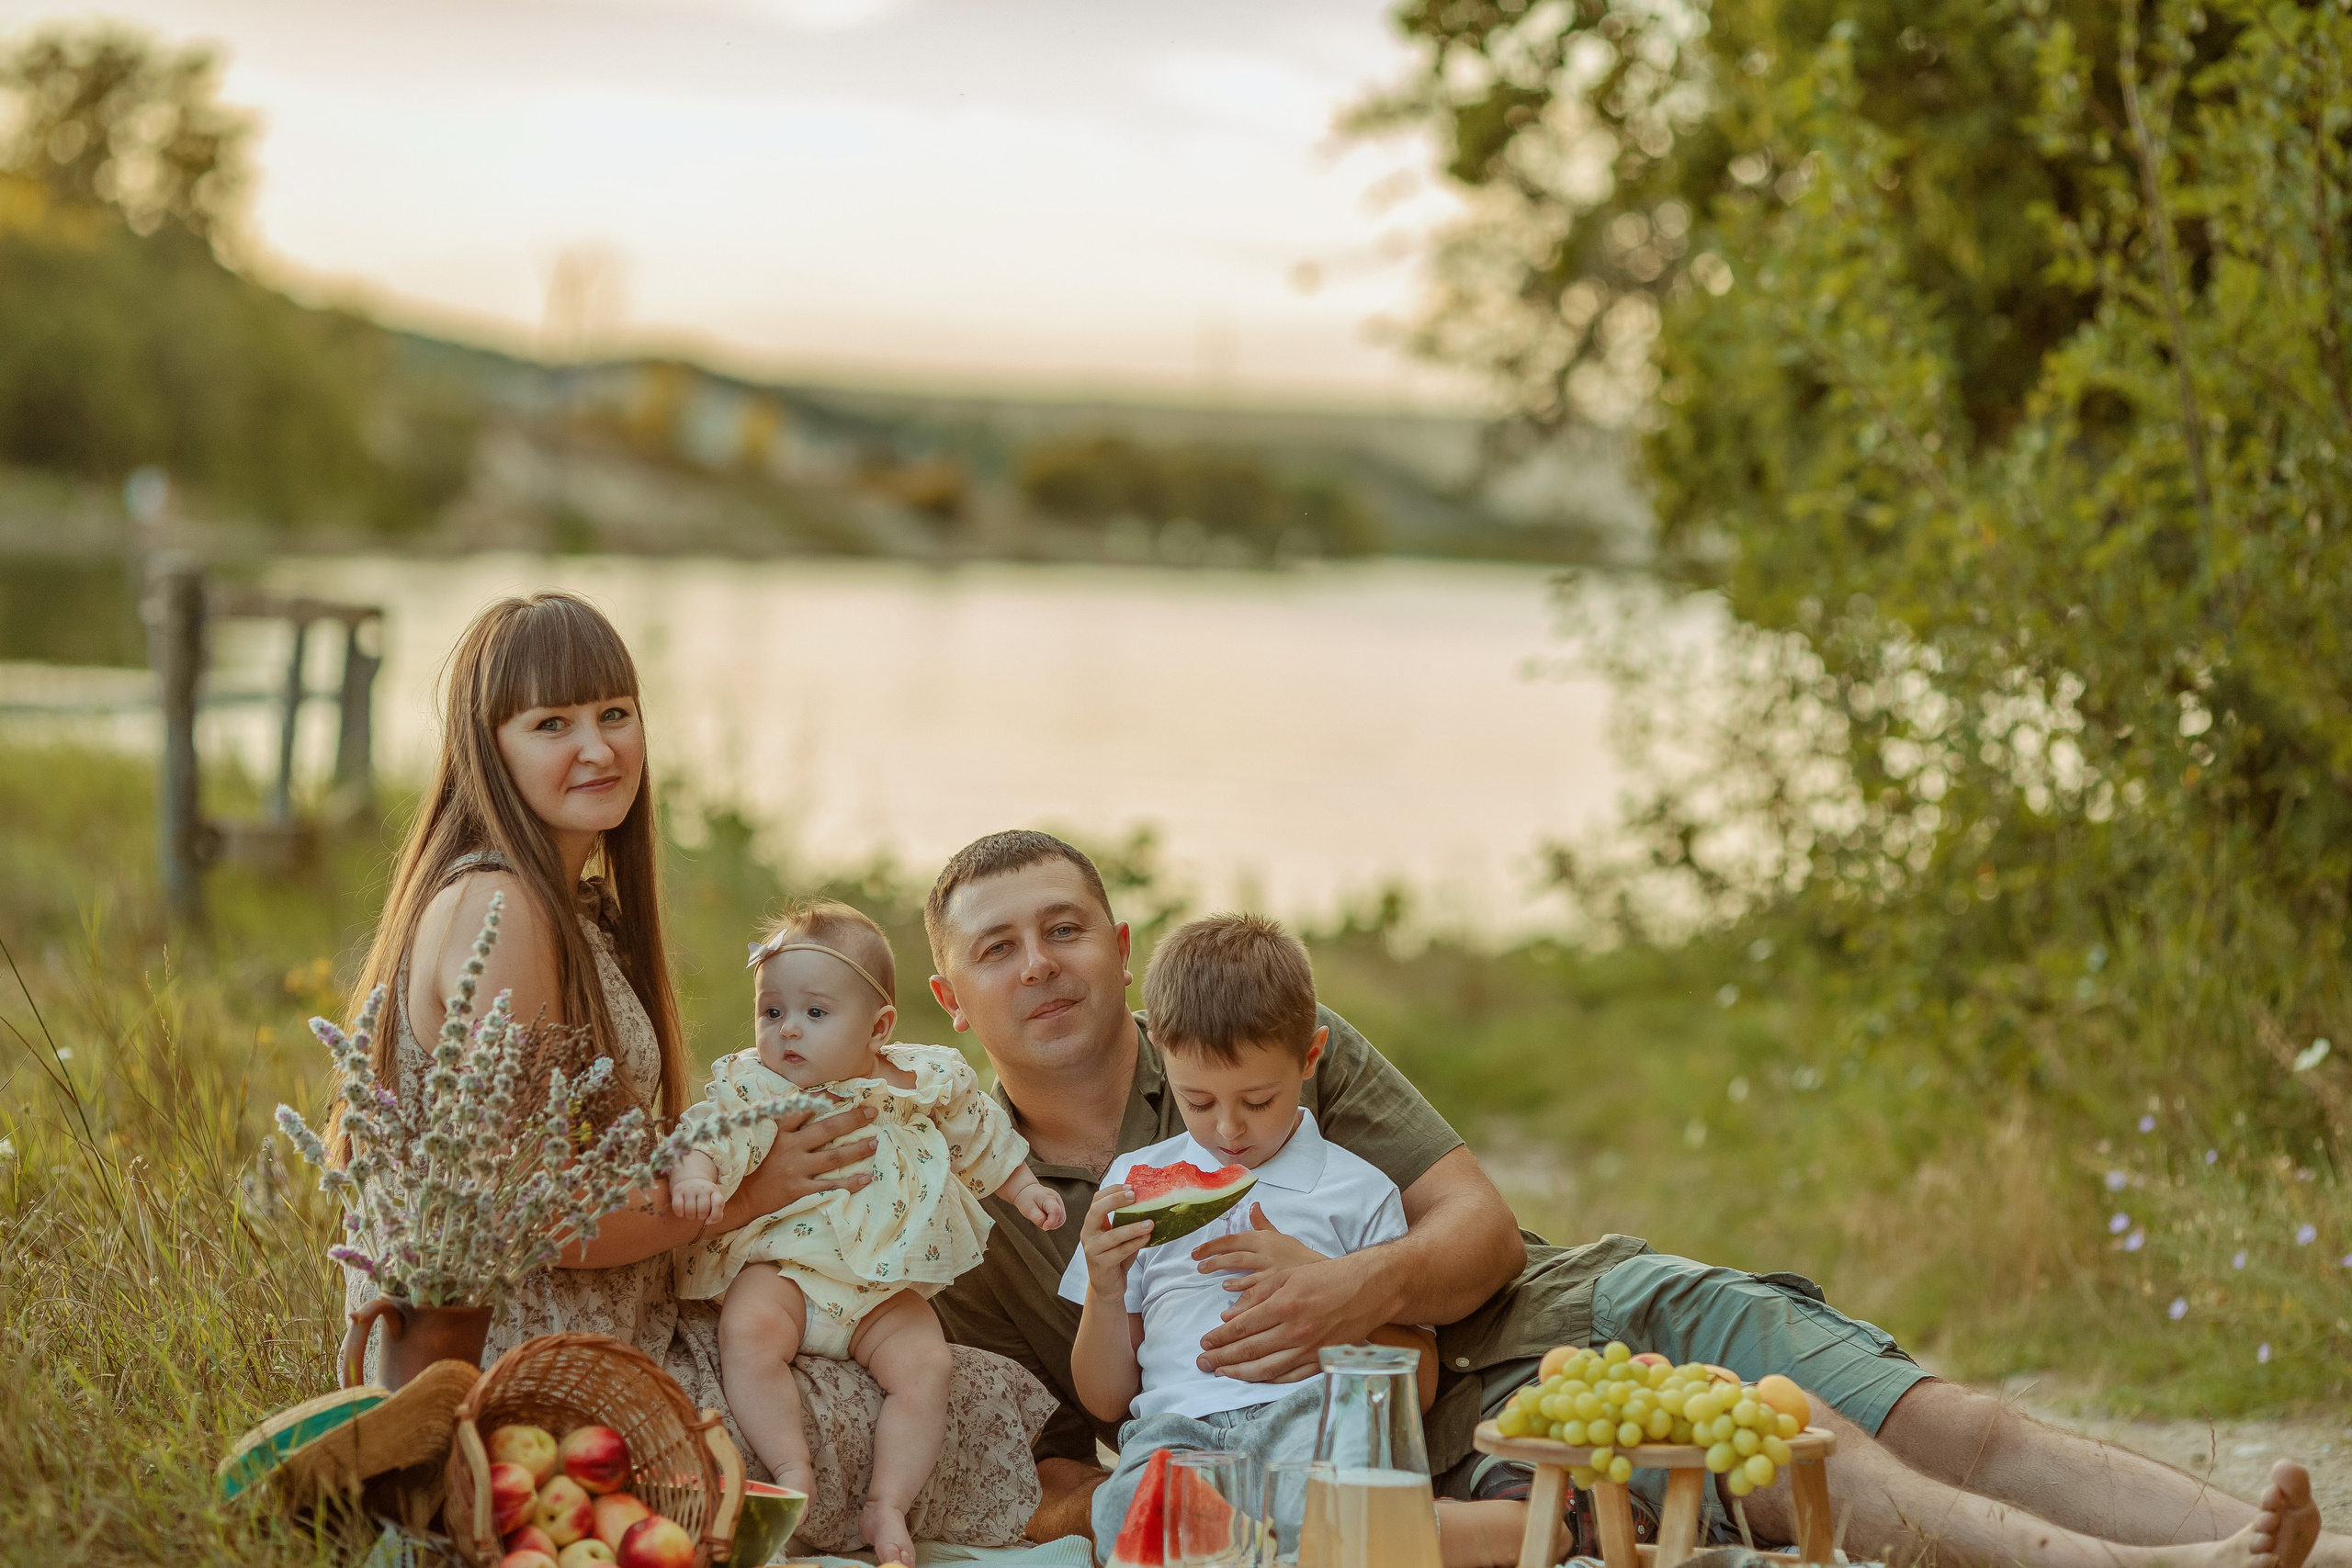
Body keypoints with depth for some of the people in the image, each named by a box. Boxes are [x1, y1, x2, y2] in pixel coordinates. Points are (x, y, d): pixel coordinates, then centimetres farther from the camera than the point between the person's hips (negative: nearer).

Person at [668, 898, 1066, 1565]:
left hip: (887, 1285, 2)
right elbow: (715, 1133, -21)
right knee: (748, 1334, -32)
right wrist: (696, 1172, -41)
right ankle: (792, 1470, -22)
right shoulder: (751, 1086, -5)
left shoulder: (924, 1082, 3)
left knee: (925, 1366, -20)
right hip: (783, 1266, -2)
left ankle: (887, 1505, -10)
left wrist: (1023, 1188, 21)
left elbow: (982, 1137, 19)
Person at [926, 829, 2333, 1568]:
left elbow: (1483, 1228, 2)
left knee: (1948, 1431, -16)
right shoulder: (972, 1233, 6)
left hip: (1570, 1305, 4)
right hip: (1452, 1440, -4)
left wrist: (1360, 1289, -19)